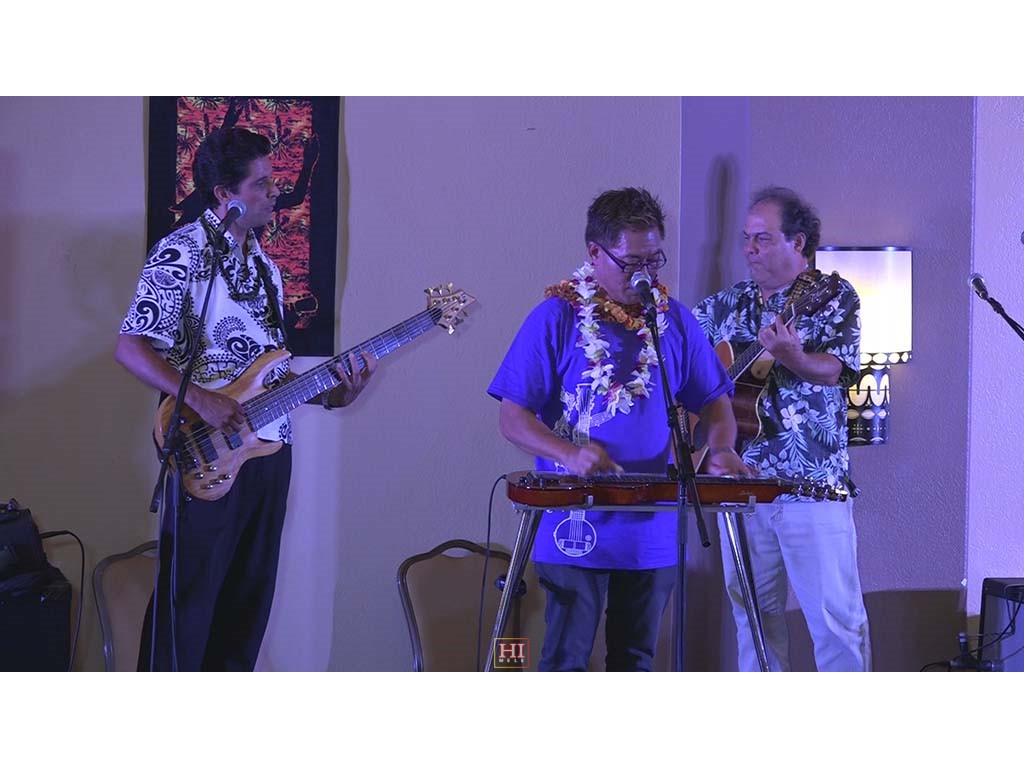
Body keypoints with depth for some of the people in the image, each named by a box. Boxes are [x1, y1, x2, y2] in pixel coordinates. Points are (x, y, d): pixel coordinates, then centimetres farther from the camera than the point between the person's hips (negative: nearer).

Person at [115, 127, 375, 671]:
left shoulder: (263, 266, 16)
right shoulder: (181, 253, -9)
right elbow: (131, 349, -16)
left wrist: (329, 395, 4)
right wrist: (201, 401, -24)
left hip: (268, 448, 8)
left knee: (249, 596, 12)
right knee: (188, 602, -4)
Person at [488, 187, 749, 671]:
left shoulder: (675, 321, 8)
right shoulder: (557, 317, -6)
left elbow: (714, 402, 14)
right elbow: (512, 418, -7)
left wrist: (721, 447, -9)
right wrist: (568, 453, -25)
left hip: (653, 532, 4)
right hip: (575, 529, -4)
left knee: (635, 663, 13)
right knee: (566, 663, -4)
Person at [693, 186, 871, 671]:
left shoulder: (834, 297, 1)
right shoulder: (726, 306, 14)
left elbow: (835, 371, -12)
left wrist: (790, 356, -31)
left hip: (813, 484, -5)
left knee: (836, 613, -6)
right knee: (752, 613, 9)